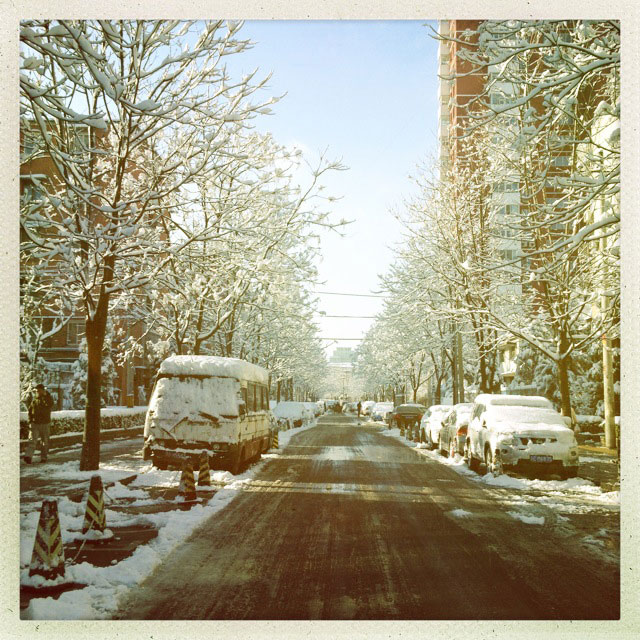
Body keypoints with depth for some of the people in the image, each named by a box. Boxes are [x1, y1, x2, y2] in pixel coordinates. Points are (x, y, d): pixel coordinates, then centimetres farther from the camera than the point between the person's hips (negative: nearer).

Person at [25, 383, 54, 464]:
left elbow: (50, 404, -26)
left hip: (45, 424, -1)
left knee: (44, 442, 7)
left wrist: (46, 394, -30)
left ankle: (43, 457, 19)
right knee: (32, 440, -14)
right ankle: (28, 456, -23)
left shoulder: (47, 399, -1)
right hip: (34, 424, 1)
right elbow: (30, 411, 14)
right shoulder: (34, 400, 8)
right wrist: (30, 421, 3)